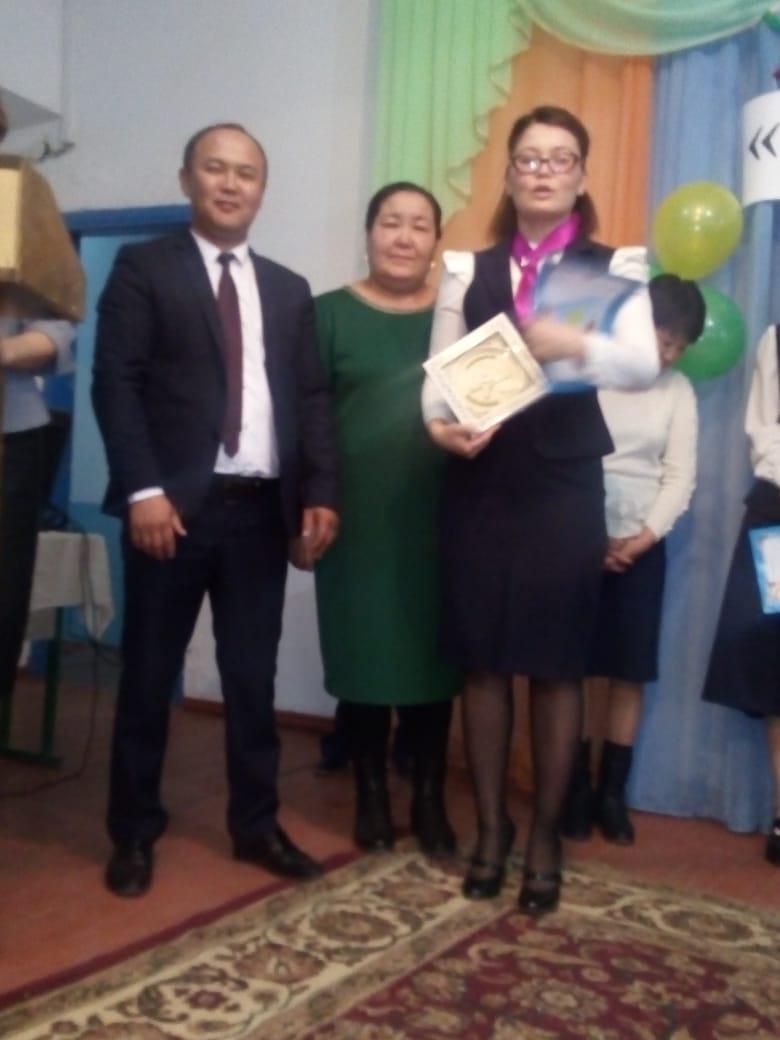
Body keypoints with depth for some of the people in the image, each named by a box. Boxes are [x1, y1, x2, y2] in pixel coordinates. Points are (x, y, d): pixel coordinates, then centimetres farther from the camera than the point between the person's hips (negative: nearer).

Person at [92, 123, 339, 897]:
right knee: (149, 677, 7)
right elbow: (116, 383, -6)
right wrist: (143, 489, -17)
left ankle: (256, 825, 24)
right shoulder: (143, 267, 3)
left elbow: (311, 398, 11)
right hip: (175, 504, -3)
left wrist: (320, 493, -1)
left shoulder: (289, 290, 16)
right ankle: (134, 833, 21)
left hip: (263, 508, 4)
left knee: (253, 679, 11)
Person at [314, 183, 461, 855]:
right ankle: (371, 794, 21)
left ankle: (430, 799, 19)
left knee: (432, 654, 6)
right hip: (357, 518, -1)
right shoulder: (329, 313, 4)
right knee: (361, 653, 5)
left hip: (437, 520, 1)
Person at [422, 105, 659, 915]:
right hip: (479, 485, 2)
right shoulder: (468, 270, 10)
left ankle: (544, 836, 20)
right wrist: (441, 423, -18)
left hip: (565, 487, -1)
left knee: (557, 666, 5)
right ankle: (491, 829, 22)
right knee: (483, 663, 6)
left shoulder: (611, 268, 4)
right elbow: (439, 371, 3)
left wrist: (577, 346, -30)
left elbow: (644, 363, -11)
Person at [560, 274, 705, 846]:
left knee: (630, 671, 4)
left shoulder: (678, 390, 7)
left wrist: (644, 537, -10)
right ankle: (577, 786, 12)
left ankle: (613, 790, 15)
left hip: (641, 546, 3)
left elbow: (681, 476, 4)